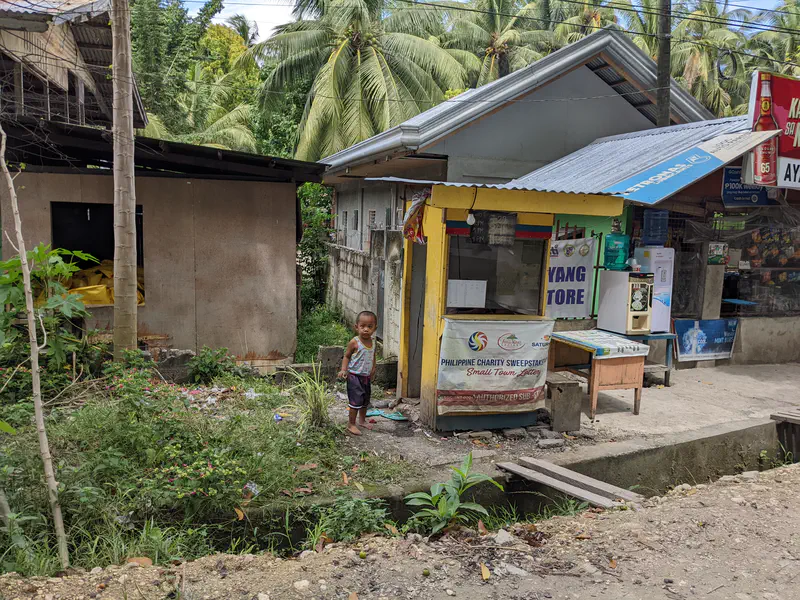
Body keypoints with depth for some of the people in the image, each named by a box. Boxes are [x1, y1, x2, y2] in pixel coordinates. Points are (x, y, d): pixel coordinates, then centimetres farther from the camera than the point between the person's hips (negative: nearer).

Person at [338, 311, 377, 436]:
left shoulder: (372, 342, 1)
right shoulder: (354, 342, -17)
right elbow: (346, 356, -9)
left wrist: (373, 369, 15)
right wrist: (343, 369, -20)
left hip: (366, 376, 7)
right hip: (355, 376, -7)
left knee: (365, 400, 19)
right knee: (356, 401, -5)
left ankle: (362, 420, 38)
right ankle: (351, 425, 8)